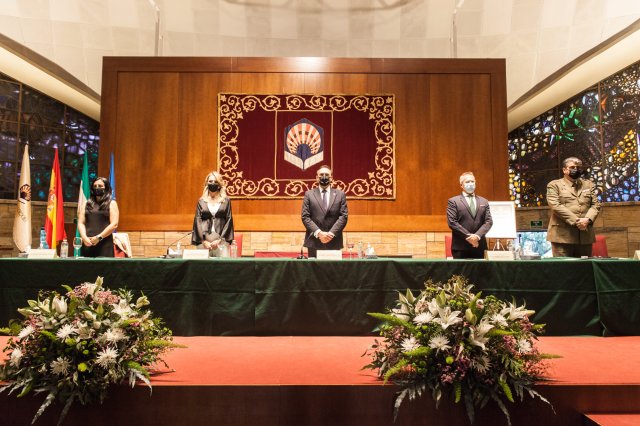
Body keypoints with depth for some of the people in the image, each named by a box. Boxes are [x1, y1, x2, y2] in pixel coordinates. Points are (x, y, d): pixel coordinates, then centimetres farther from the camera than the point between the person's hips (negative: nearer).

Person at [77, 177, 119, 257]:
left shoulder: (111, 204, 6)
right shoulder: (86, 204, 17)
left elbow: (114, 225, -4)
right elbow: (81, 223, 10)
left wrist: (99, 237, -11)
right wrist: (84, 237, -8)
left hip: (104, 244, -3)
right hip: (87, 243, 3)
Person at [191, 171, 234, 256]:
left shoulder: (226, 200, 9)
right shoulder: (201, 201, 11)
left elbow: (229, 221, 4)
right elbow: (197, 221, 6)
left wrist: (220, 240, -6)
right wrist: (204, 241, -5)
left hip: (221, 240, -1)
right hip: (203, 240, 1)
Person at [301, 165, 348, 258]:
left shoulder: (340, 194, 10)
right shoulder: (309, 194, 8)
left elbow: (344, 216, 2)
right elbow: (305, 217, 0)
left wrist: (331, 233, -10)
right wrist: (318, 233, -12)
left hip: (334, 242, 1)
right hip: (314, 242, 0)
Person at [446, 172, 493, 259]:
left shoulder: (484, 201, 14)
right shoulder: (453, 201, 2)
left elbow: (489, 221, 5)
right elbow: (452, 222, -8)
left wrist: (478, 235, -12)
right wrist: (468, 236, -14)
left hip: (479, 246, 4)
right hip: (461, 247, -3)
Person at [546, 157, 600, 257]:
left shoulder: (589, 185, 20)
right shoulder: (554, 185, 5)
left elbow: (596, 205, 10)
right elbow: (555, 205, -9)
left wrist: (587, 219, -10)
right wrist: (575, 221, -16)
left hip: (585, 235, 5)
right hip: (562, 235, -4)